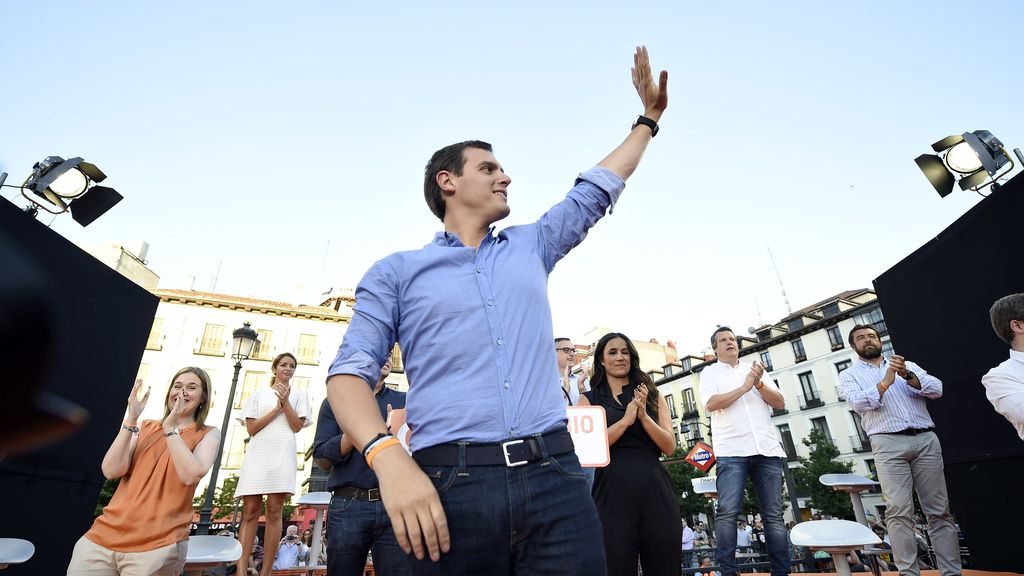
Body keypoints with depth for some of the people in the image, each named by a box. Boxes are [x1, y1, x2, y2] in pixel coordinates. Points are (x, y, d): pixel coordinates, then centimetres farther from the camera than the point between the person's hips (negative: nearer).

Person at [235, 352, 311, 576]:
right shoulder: (258, 394, 15)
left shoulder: (298, 394, 14)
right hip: (257, 454, 1)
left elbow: (297, 426, 2)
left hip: (282, 455, -1)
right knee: (250, 511, -5)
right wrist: (277, 408, -6)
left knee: (274, 511, -5)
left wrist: (285, 401, -8)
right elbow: (251, 428, 4)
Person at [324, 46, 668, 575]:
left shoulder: (531, 246, 19)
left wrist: (647, 118, 35)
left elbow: (595, 192, 27)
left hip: (554, 477, 3)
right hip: (450, 487, -2)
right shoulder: (396, 271, 8)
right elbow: (350, 373, 1)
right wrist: (389, 459, -16)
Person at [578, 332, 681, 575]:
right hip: (613, 492, -2)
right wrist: (626, 419, -12)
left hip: (656, 489, 2)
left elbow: (669, 447, 4)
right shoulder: (589, 400, 7)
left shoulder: (653, 395, 13)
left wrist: (643, 416, -12)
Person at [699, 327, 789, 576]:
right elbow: (711, 404, -8)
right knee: (727, 512, -11)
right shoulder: (710, 372, 9)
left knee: (774, 515, 5)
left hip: (767, 450, 4)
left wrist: (759, 385, -5)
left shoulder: (755, 369, 20)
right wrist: (744, 387, -8)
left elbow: (780, 402, 12)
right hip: (732, 451, -4)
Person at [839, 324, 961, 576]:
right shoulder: (849, 375, 12)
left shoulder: (908, 366, 20)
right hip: (889, 444, -2)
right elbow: (858, 403, -6)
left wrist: (908, 375, -13)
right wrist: (885, 383, -19)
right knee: (899, 511, -9)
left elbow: (936, 389, 5)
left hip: (926, 439, 3)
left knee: (939, 510, 3)